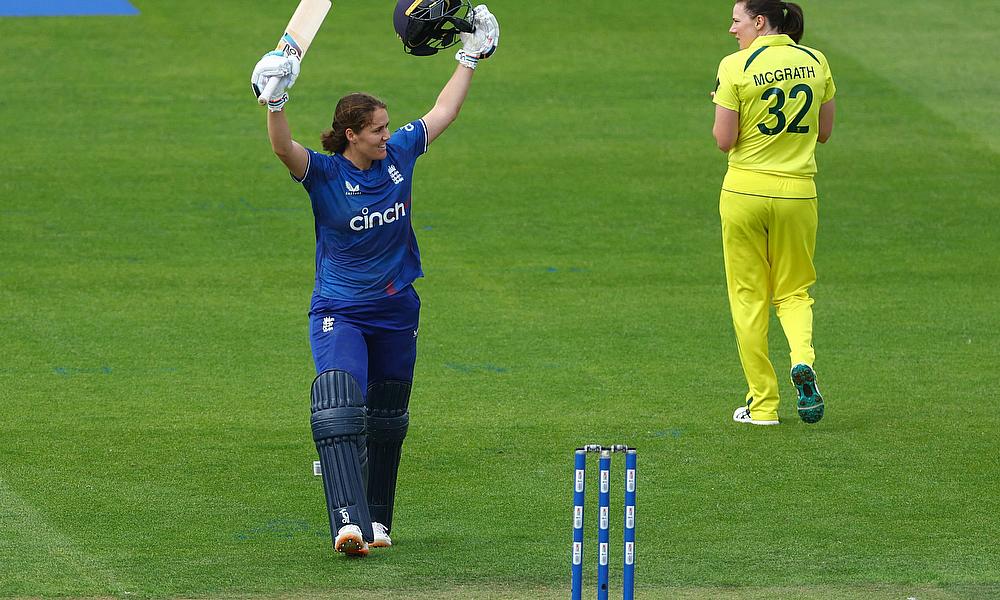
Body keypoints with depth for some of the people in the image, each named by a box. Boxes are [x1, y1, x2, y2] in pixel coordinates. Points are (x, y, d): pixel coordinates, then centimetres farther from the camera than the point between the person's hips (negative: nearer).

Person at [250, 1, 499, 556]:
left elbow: (443, 112, 13)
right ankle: (348, 523, -35)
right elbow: (284, 148, -35)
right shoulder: (324, 173, -15)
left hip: (396, 311, 5)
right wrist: (275, 104, -52)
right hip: (339, 312, -5)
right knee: (341, 408, -24)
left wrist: (469, 58, 15)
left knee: (387, 419, 15)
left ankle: (377, 518, 30)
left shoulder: (399, 154, -1)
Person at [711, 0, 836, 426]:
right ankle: (802, 357, -12)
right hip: (797, 194, 3)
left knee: (748, 297, 9)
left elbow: (724, 140, -11)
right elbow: (824, 132, 9)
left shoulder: (736, 67, -12)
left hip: (745, 189, -3)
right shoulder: (815, 62, 2)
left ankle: (762, 403, 10)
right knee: (793, 290, 18)